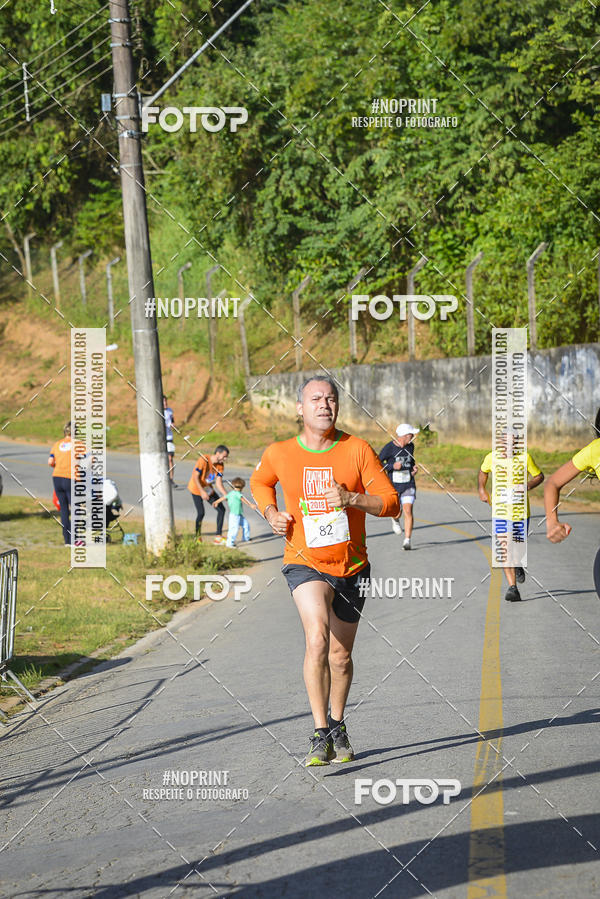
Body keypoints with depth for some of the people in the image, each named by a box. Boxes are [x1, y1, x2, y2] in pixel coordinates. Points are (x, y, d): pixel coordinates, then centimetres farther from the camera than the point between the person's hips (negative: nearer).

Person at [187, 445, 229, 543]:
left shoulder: (220, 465, -7)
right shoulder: (203, 460, -26)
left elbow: (219, 483, -10)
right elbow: (195, 476, -29)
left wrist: (226, 496, -24)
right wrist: (202, 492, -36)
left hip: (209, 489, 7)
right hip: (196, 488, -7)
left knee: (221, 509, 0)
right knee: (201, 513, -18)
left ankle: (218, 537, 7)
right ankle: (197, 536, 2)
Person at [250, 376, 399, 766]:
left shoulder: (357, 450, -8)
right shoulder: (279, 454, -5)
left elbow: (391, 502, -8)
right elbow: (260, 482, 19)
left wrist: (352, 499, -25)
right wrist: (271, 513, 0)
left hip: (352, 566, 2)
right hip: (305, 562, -2)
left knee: (341, 654, 12)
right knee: (318, 638, -25)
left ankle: (337, 726, 36)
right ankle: (321, 734, -22)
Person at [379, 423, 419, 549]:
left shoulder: (410, 446, 3)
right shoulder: (389, 448, -13)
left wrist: (413, 468, 5)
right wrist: (392, 466, -22)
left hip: (408, 484, 2)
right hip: (393, 485, -2)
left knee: (408, 511, -11)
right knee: (397, 512, 7)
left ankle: (407, 540, -8)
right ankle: (395, 521, 46)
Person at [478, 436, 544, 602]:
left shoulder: (525, 458, -4)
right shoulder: (492, 457, 0)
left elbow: (539, 476, 6)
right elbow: (483, 472, 21)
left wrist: (527, 487, -12)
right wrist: (481, 490, 8)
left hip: (521, 511, 0)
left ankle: (518, 567, 48)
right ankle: (512, 587, -13)